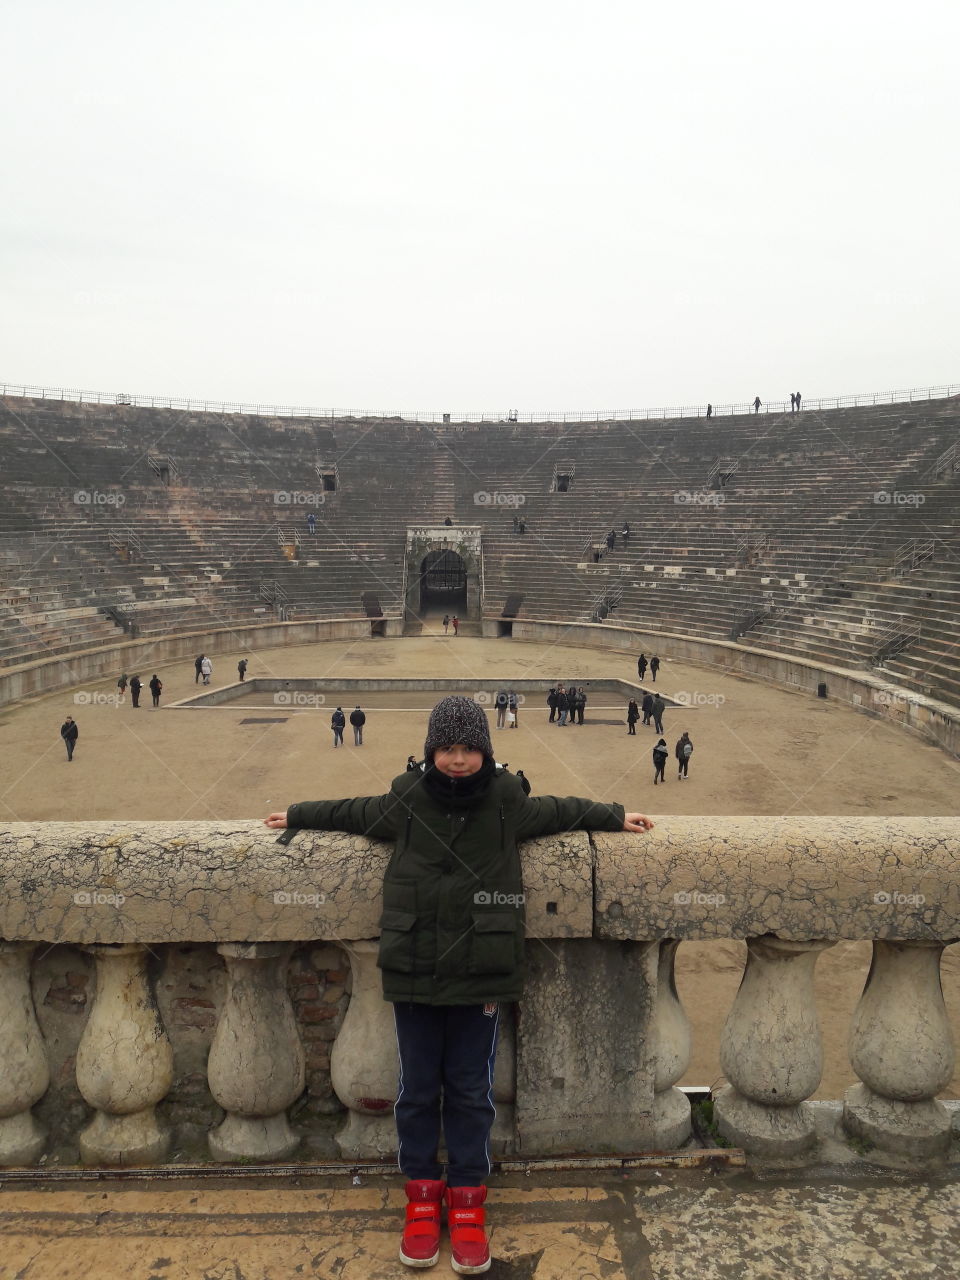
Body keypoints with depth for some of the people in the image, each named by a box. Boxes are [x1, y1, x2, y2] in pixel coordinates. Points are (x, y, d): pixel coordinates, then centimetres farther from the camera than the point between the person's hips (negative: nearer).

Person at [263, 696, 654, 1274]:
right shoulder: (405, 804, -2)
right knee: (418, 1090, 12)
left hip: (481, 977, 0)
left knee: (471, 1091, 10)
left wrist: (616, 817, 22)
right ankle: (423, 1194, 30)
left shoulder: (509, 806, -3)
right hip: (414, 974, 1)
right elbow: (349, 811, 15)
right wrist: (295, 816, 26)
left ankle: (467, 1201, 27)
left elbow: (562, 810, 14)